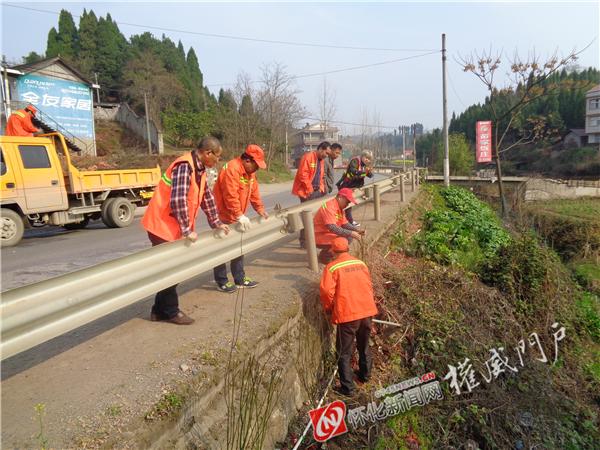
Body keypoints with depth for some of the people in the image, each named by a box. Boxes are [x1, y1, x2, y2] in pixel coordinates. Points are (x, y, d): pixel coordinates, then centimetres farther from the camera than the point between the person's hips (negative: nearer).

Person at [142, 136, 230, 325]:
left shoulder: (200, 169, 7)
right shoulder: (185, 166, -23)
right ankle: (171, 312, 14)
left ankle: (160, 310, 24)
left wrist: (216, 222, 18)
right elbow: (178, 201, -32)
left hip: (174, 227, 9)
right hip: (163, 225, -9)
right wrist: (187, 230, -25)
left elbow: (207, 197, 17)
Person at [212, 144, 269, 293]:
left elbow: (254, 193, 11)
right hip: (223, 217, -10)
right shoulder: (232, 169, -24)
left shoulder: (250, 172, 7)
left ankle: (240, 278, 25)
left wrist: (261, 210, 4)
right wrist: (240, 215, -30)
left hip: (236, 218, 10)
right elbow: (231, 196, -30)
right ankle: (221, 282, 10)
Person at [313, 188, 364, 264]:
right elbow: (332, 228, -33)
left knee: (349, 238, 6)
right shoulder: (329, 206, -24)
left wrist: (357, 230, -4)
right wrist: (351, 233, -32)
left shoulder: (340, 208, 8)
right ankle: (324, 256, -6)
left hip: (329, 234, 10)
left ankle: (329, 251, 12)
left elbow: (345, 224, 11)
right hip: (318, 238, -10)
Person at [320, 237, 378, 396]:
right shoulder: (360, 263, 7)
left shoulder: (332, 267, -9)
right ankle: (365, 374, 42)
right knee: (364, 346, 25)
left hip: (347, 314, -5)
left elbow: (327, 291, -16)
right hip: (367, 311, 6)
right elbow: (369, 286, 13)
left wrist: (329, 309, 2)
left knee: (344, 353, 6)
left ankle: (348, 387, 8)